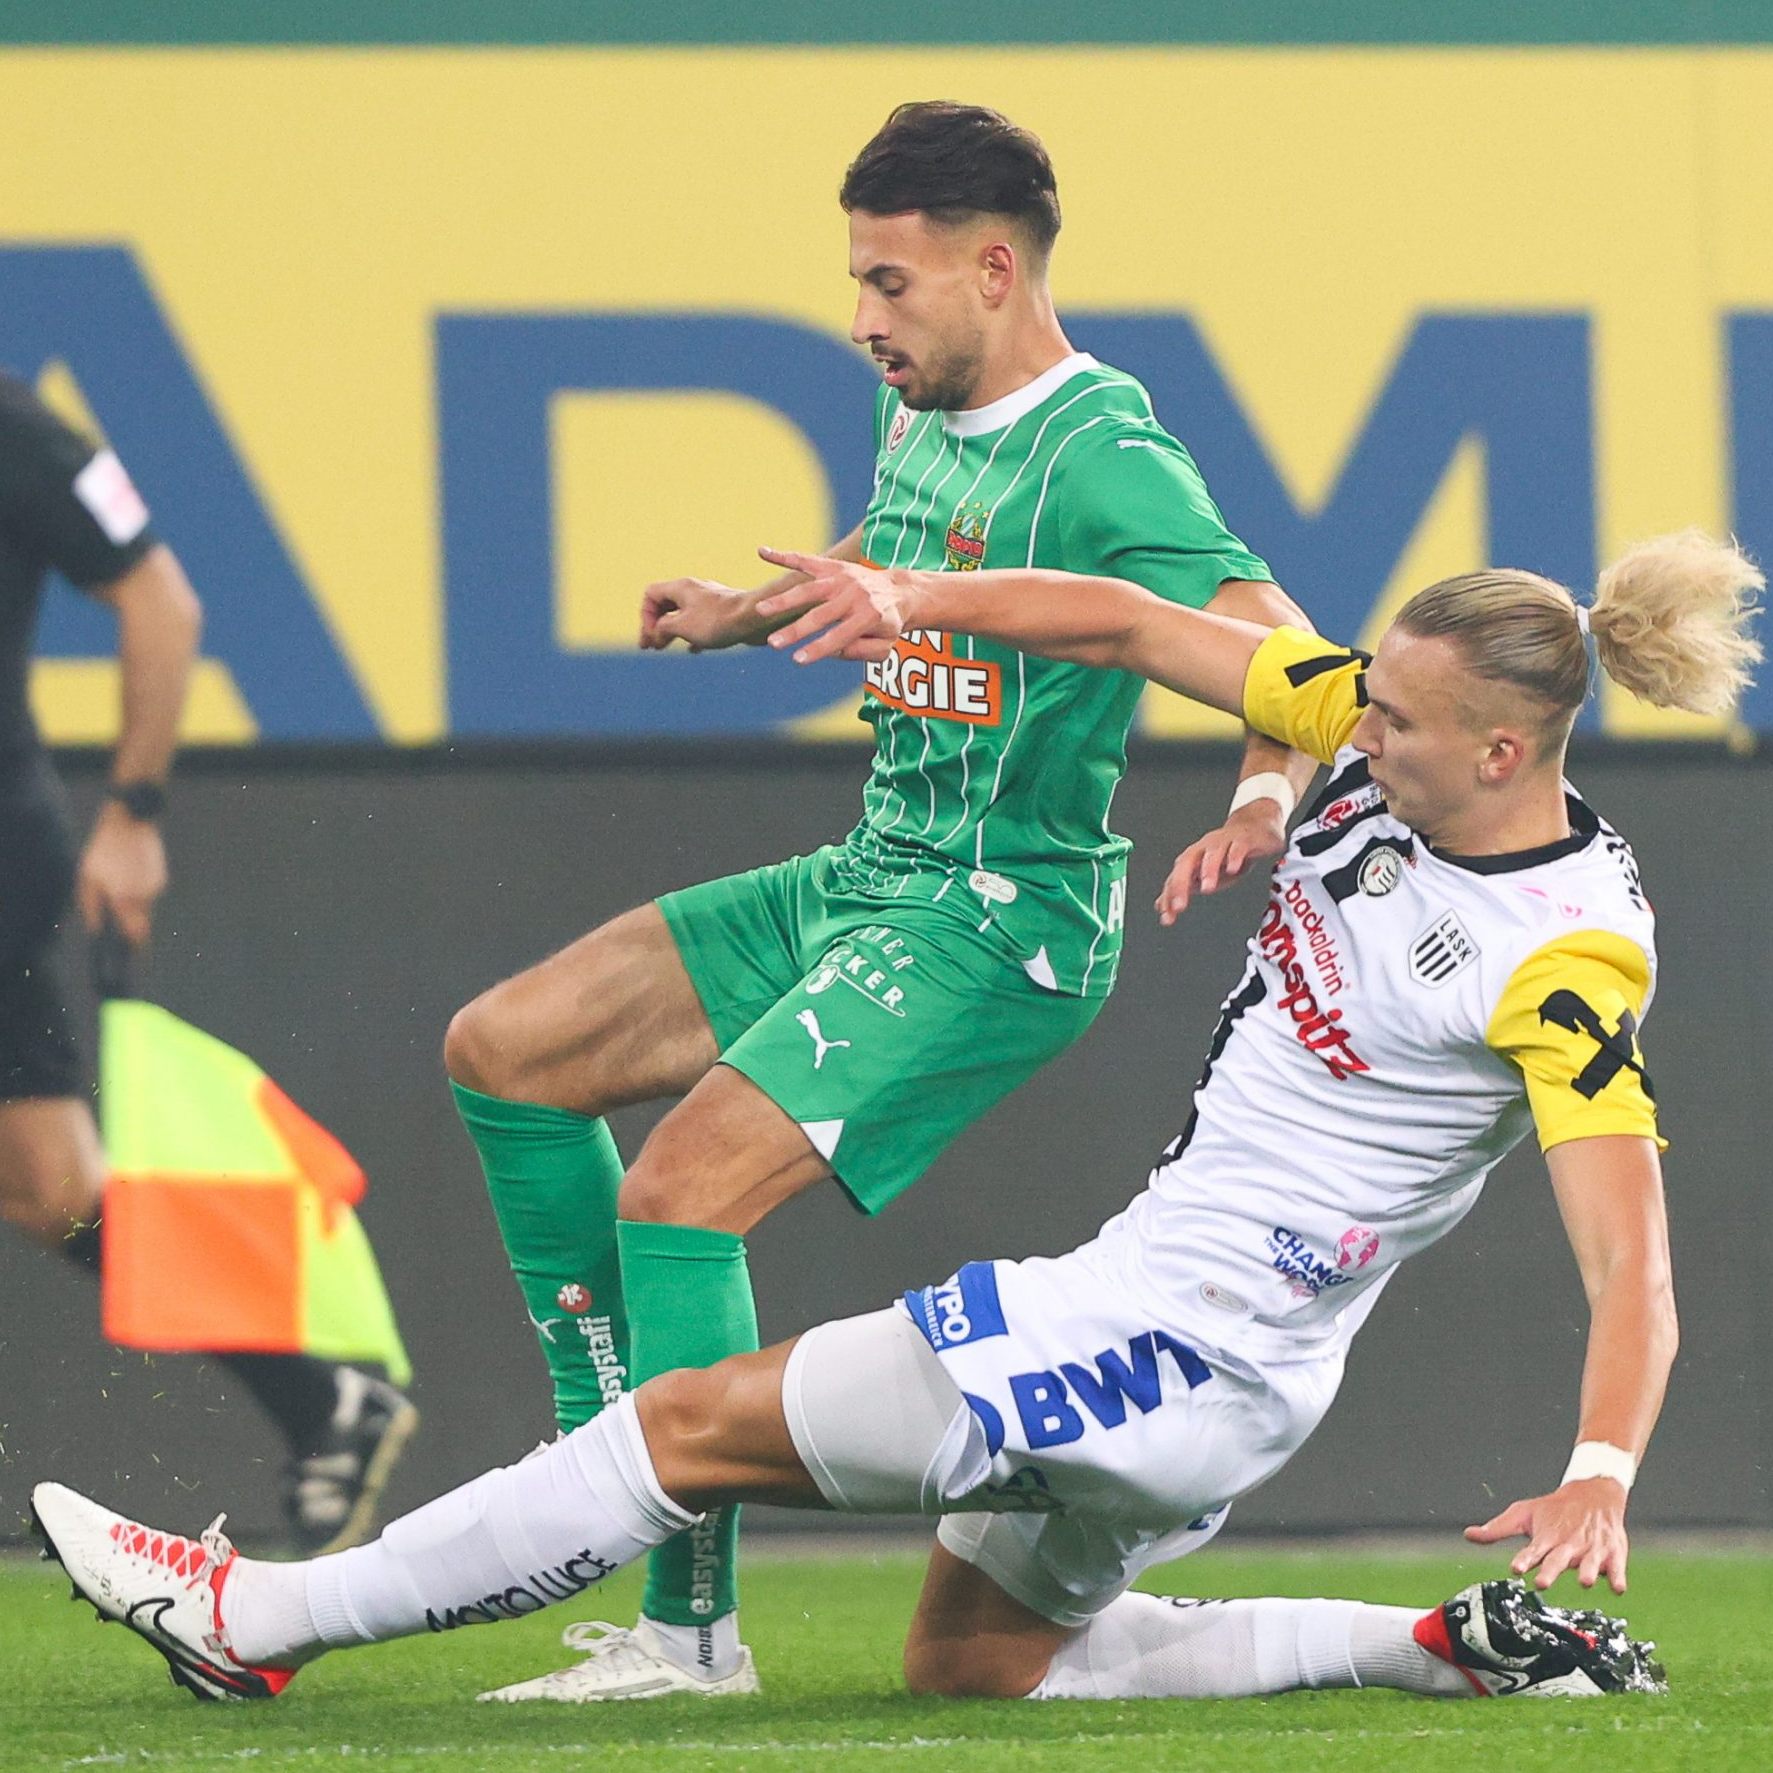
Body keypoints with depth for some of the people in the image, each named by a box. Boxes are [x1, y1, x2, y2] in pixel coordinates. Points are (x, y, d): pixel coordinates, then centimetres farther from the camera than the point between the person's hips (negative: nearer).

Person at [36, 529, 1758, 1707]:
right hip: (1149, 1297, 10)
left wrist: (1598, 1476, -41)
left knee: (696, 1423, -5)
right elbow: (1135, 626, 8)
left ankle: (255, 1620, 5)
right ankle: (1444, 1649, 12)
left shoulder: (1566, 961, -21)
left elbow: (1632, 1269, -26)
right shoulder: (1387, 743, 1)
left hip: (1192, 1350, -10)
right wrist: (919, 597, -5)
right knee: (969, 1672, 20)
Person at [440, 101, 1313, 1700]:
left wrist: (1270, 792, -48)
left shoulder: (1102, 455, -19)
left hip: (1002, 920, -10)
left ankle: (691, 1622, -21)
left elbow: (1276, 641, -31)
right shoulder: (925, 418, 9)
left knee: (685, 1186, -24)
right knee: (504, 1050, 8)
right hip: (869, 880, 10)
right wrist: (759, 610, 35)